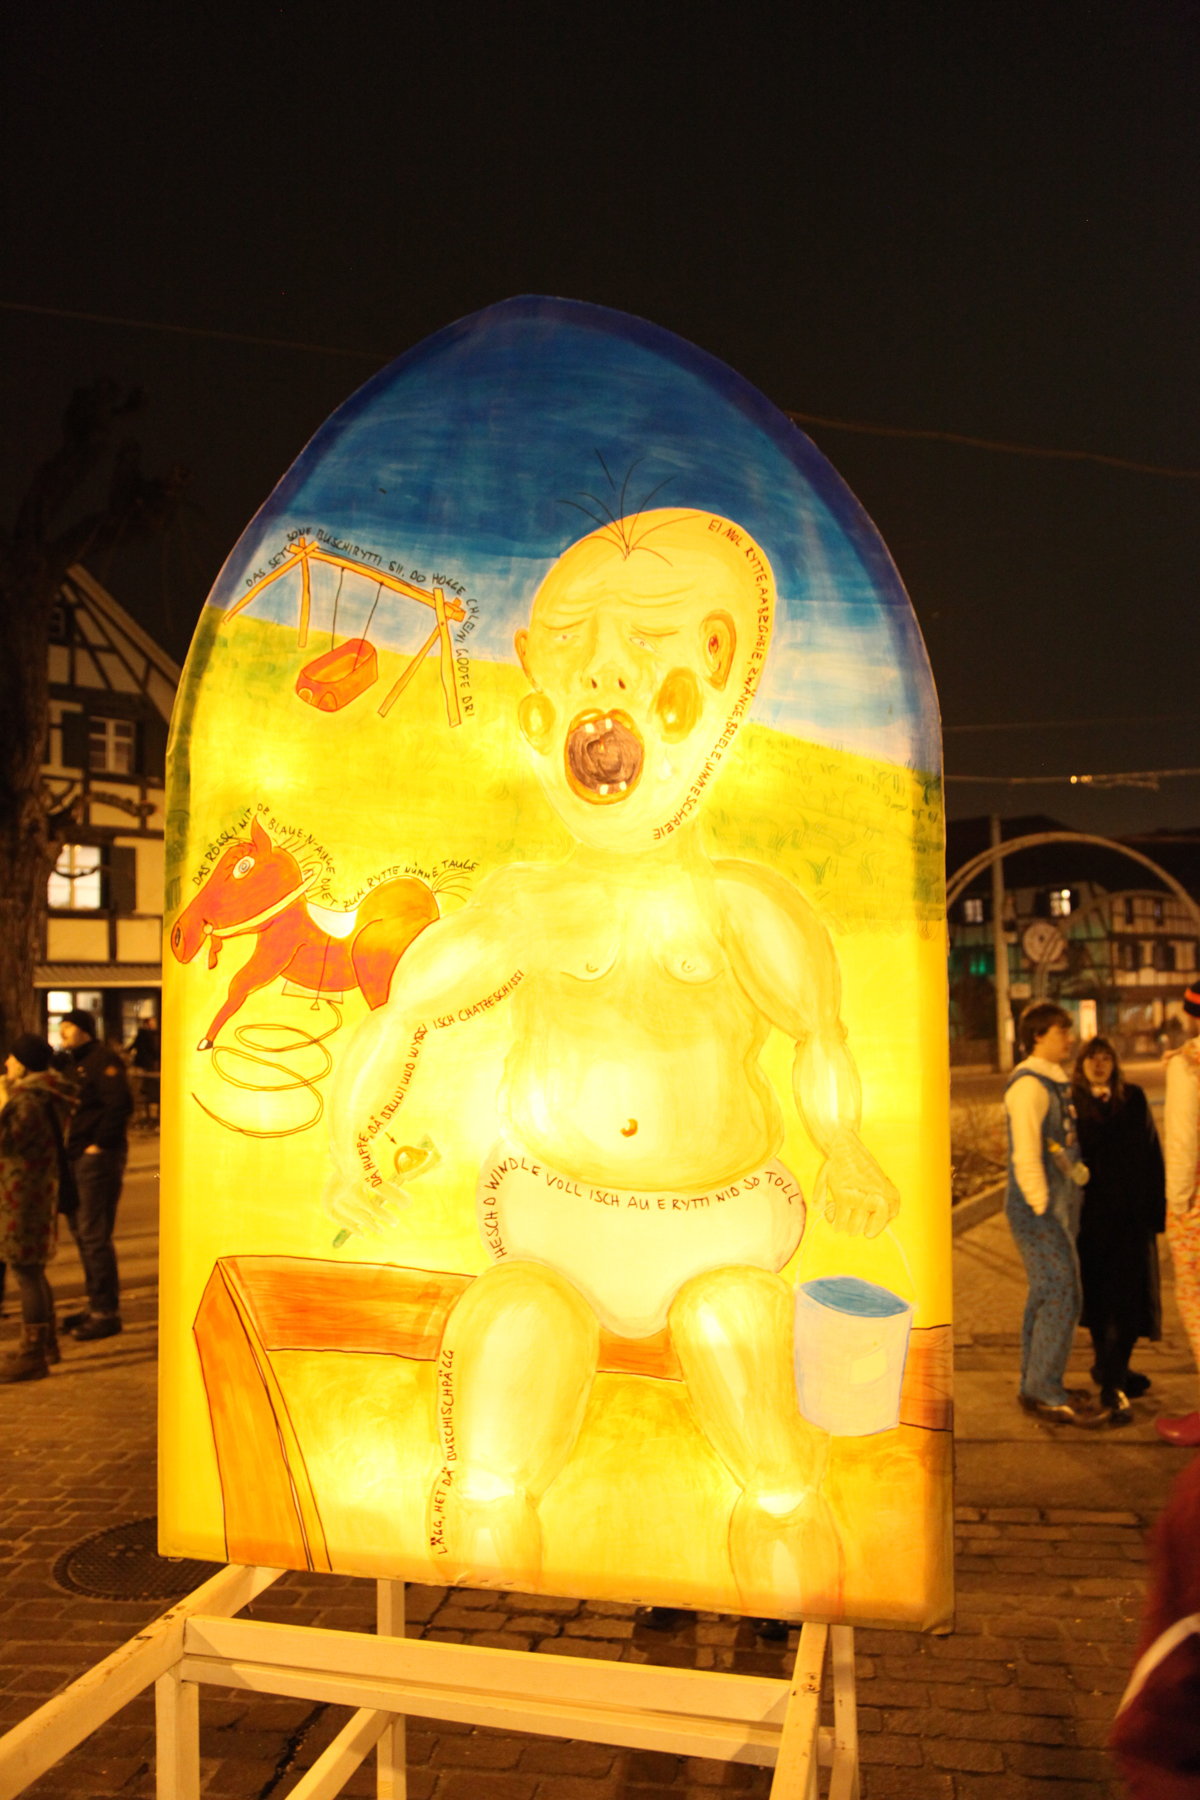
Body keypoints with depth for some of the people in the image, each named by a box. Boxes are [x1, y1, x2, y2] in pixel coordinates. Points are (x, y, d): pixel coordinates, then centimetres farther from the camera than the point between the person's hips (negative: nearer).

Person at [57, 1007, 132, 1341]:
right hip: (79, 1159, 10)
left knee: (94, 1234, -7)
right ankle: (98, 1305, 27)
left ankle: (106, 1313, 1)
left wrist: (100, 1144, -18)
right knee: (82, 1231, 16)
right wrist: (68, 1145, 10)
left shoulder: (102, 1059, -13)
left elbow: (120, 1104, -23)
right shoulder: (72, 1062, 17)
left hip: (99, 1159, -10)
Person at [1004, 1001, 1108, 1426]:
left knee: (1046, 1295, 13)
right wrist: (1043, 1208, -19)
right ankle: (1045, 1393, -2)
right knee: (1062, 1294, -9)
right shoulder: (1029, 1084, -15)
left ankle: (1035, 1386, 22)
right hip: (1038, 1206, -10)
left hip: (1057, 1204, 10)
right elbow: (1026, 1155, -19)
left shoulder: (1054, 1083, 16)